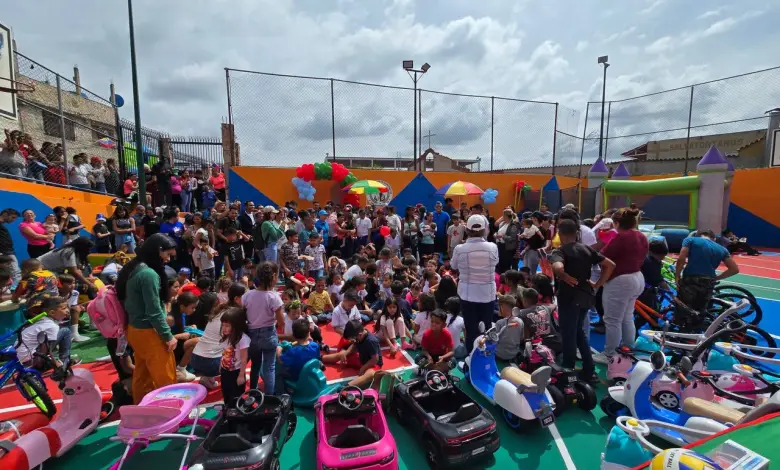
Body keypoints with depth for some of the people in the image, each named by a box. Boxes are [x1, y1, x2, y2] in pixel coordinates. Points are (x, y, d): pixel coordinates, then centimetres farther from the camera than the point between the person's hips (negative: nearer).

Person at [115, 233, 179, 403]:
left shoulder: (133, 269, 5)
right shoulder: (149, 274, -24)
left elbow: (139, 303, 10)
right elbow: (154, 311, -22)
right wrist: (168, 336, -14)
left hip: (135, 329, 9)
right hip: (148, 332, -9)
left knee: (142, 374, 21)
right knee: (165, 377, 3)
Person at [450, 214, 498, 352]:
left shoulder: (459, 249, -13)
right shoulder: (493, 247, -10)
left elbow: (453, 266, 5)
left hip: (468, 294, -1)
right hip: (488, 293, 1)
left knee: (471, 329, 9)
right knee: (486, 329, 14)